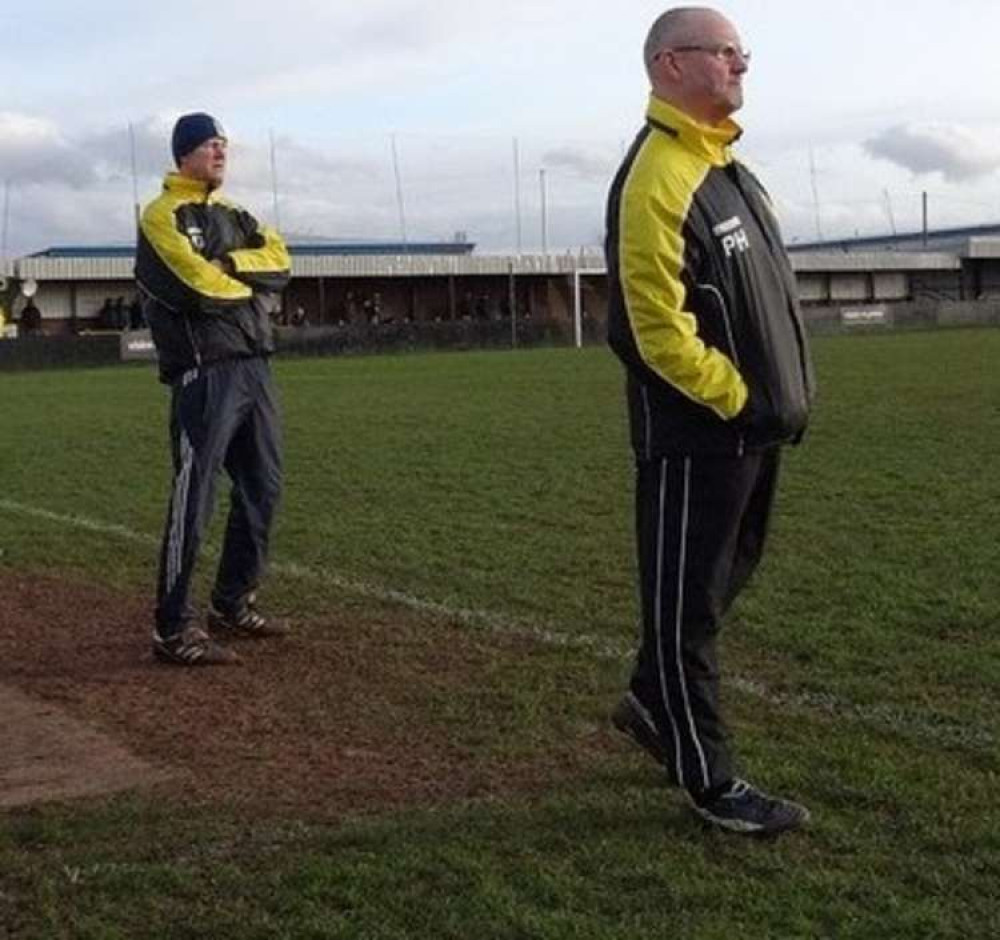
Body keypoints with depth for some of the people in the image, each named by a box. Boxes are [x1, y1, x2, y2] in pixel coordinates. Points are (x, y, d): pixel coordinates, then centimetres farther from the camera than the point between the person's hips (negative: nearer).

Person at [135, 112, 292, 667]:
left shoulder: (235, 216, 21)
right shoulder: (163, 215, -4)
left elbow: (279, 261, 5)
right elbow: (199, 283, -17)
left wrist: (225, 264, -9)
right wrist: (252, 286, 0)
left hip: (254, 366, 9)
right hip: (205, 372, -8)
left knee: (262, 489, 13)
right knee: (193, 500, -10)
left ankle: (232, 606, 25)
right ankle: (172, 631, -5)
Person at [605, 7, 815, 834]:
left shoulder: (725, 167, 14)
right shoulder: (658, 179, -18)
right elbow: (658, 330, -23)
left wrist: (780, 396, 12)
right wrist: (740, 401, -18)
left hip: (749, 429, 10)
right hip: (696, 437, -10)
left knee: (723, 580, 21)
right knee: (686, 602, 2)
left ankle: (652, 703, 40)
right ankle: (711, 783, 11)